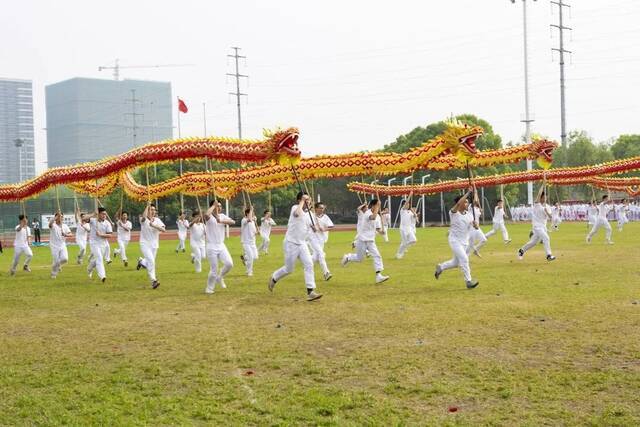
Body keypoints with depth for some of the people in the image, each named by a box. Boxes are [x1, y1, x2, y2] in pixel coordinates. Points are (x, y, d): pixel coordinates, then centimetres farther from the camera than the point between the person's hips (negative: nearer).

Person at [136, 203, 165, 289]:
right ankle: (153, 280, -17)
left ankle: (141, 261, 46)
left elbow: (163, 230, -14)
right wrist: (147, 206, -25)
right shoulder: (144, 219, -8)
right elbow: (144, 217, -35)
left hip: (154, 245, 4)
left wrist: (154, 225, -27)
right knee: (151, 260, -21)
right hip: (145, 244, -4)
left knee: (151, 262, 12)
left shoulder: (157, 220, 1)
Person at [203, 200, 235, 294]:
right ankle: (209, 288, 19)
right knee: (214, 270, -2)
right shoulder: (209, 217, -10)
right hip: (212, 247, -5)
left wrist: (221, 221, -21)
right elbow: (206, 214, -36)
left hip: (221, 245, 5)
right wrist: (213, 205, -20)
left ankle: (220, 277, 15)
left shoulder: (222, 216, 7)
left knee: (229, 263, -12)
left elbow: (233, 222, -8)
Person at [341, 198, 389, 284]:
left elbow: (378, 228, 11)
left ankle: (378, 276, -10)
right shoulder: (367, 213, -18)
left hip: (371, 241, 7)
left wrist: (380, 231, -12)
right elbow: (373, 217, -41)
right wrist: (377, 207, -32)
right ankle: (347, 257, 33)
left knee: (377, 256, -8)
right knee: (359, 258, 3)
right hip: (362, 239, -7)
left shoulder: (378, 216, 7)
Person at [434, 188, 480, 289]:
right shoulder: (454, 212, -12)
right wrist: (468, 192, -29)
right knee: (464, 259, -17)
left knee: (456, 262, 13)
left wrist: (475, 224, -28)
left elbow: (475, 227, -4)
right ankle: (468, 281, -10)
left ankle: (440, 267, 37)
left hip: (465, 241, 6)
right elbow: (459, 203, -31)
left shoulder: (469, 214, 4)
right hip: (455, 240, -6)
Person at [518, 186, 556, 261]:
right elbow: (539, 193, -20)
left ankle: (522, 250, 29)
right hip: (537, 226, -7)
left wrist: (547, 212, -21)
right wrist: (543, 185, -15)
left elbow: (550, 217, -2)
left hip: (543, 226, 7)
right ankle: (548, 255, -20)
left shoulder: (547, 206, 9)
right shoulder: (537, 204, -6)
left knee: (534, 241, 13)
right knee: (546, 238, -21)